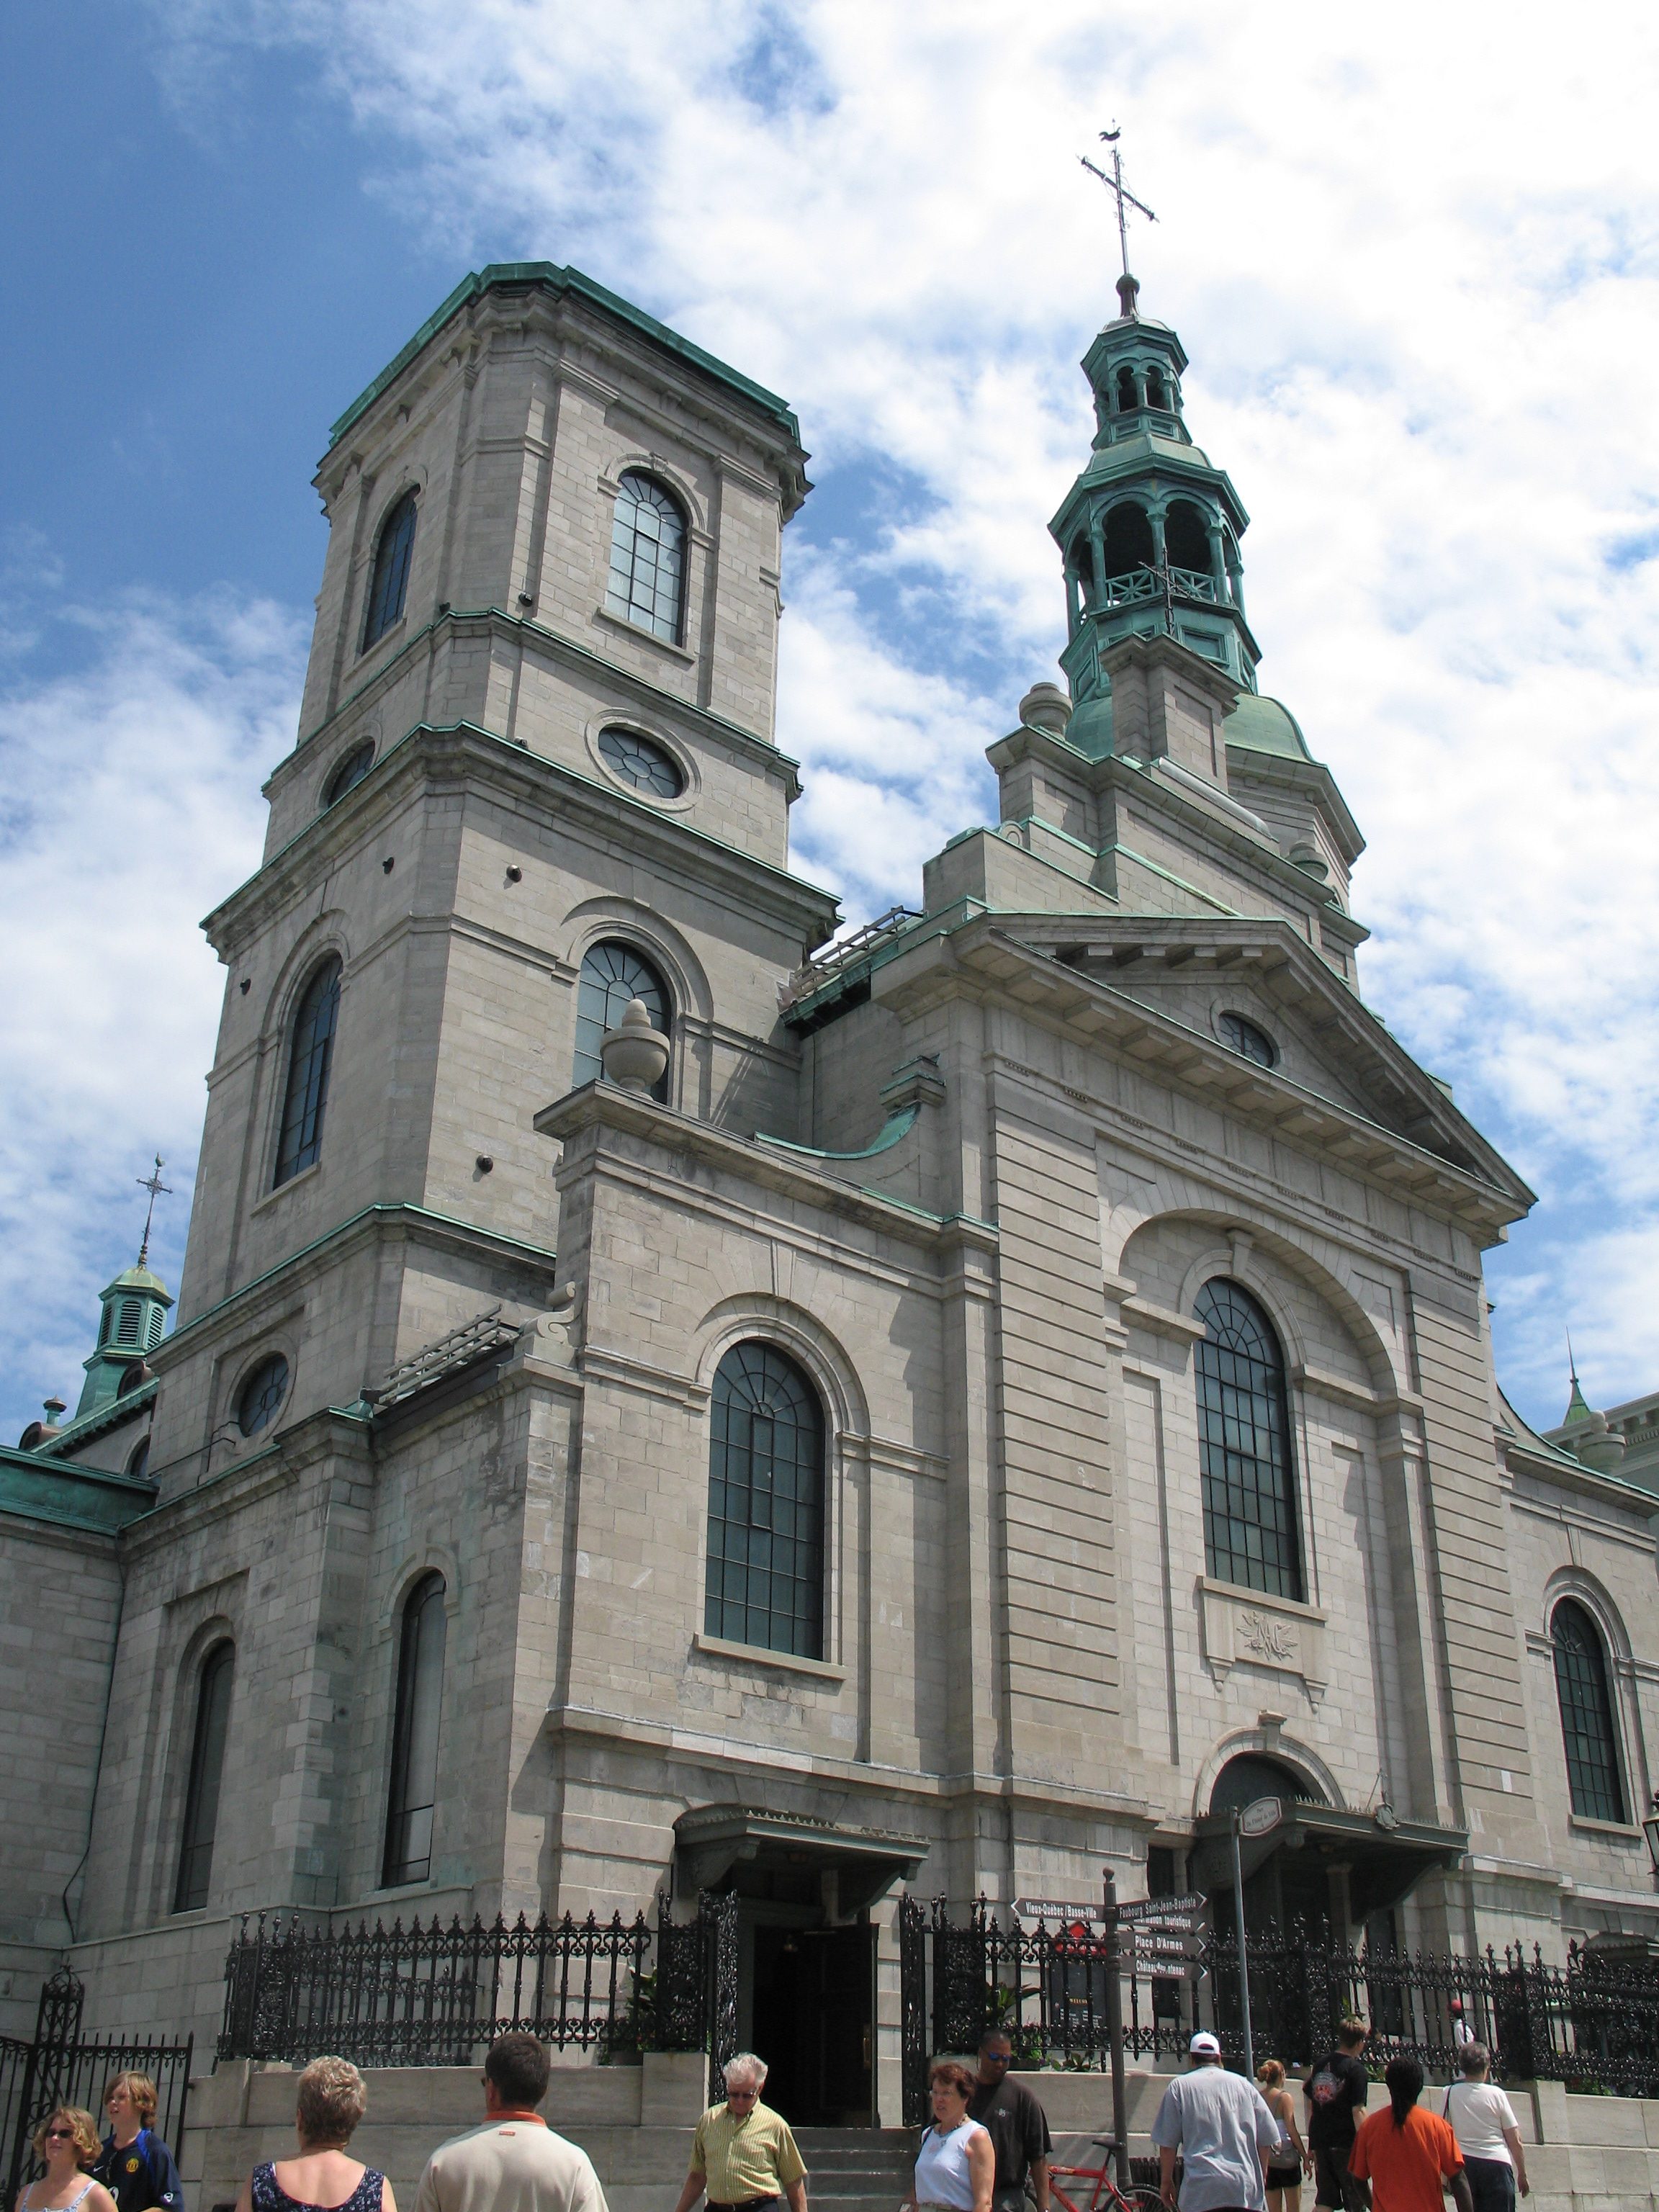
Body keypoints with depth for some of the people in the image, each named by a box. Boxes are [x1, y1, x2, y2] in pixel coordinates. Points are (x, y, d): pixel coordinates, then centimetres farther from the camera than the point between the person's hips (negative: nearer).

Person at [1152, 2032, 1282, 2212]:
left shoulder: (1179, 2086, 5)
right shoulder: (1244, 2084, 12)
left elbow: (1167, 2143, 3)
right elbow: (1267, 2137, 13)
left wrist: (1166, 2181, 15)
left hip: (1202, 2188, -3)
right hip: (1246, 2189, 3)